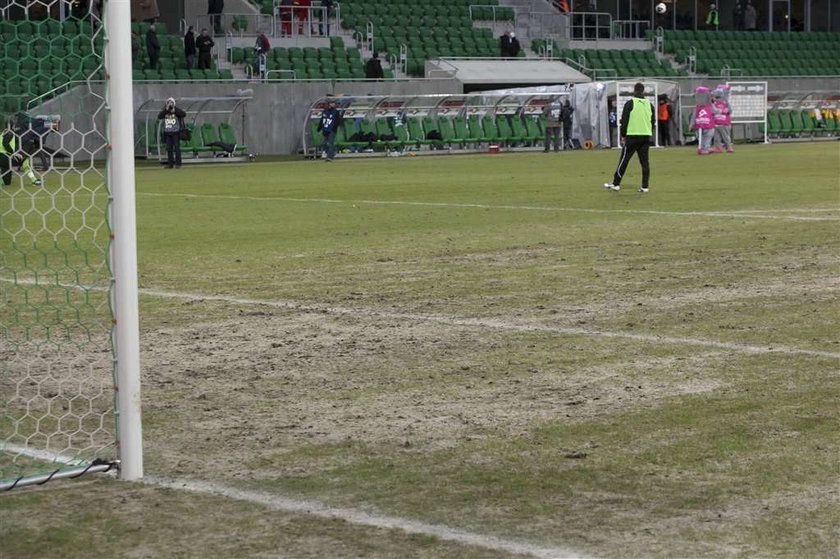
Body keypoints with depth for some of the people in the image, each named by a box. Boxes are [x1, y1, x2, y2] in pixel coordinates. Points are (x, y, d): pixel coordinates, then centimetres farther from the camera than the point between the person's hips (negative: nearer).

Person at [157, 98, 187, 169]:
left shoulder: (177, 111, -2)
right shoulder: (165, 112, 7)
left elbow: (184, 114, -17)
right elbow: (159, 117, -8)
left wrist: (175, 110, -21)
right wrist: (166, 110, -16)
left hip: (176, 132, -4)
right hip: (167, 133, 4)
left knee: (176, 148, -6)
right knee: (169, 149, 6)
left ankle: (178, 163, -2)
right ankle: (170, 163, 12)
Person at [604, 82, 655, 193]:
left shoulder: (630, 104, -6)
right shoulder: (649, 104, 9)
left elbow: (624, 121, -6)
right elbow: (653, 121, 15)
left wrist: (623, 136, 1)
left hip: (632, 136, -4)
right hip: (646, 136, 4)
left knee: (624, 160, 1)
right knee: (644, 161, 5)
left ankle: (616, 184, 6)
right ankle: (645, 187, 2)